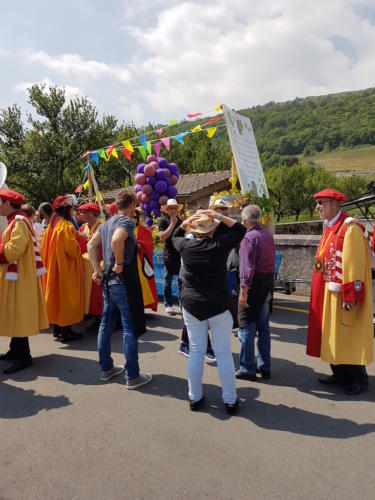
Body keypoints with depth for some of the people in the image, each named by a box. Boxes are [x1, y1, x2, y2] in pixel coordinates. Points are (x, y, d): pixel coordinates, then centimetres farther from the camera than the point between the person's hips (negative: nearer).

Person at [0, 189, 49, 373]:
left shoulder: (19, 222, -16)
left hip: (19, 277, -10)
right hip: (15, 275, 10)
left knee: (18, 314, -5)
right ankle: (16, 350, 26)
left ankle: (23, 357, 2)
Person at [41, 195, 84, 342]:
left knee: (57, 295, 14)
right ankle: (66, 331, 3)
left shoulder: (51, 225, 8)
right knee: (67, 296, -1)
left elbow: (46, 248, 13)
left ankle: (57, 329, 22)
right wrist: (78, 239, -2)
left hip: (54, 267, 8)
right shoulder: (66, 226, -16)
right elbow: (73, 248, -21)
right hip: (67, 267, -8)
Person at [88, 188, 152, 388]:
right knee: (130, 329, 0)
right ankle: (132, 376, 8)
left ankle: (106, 368, 29)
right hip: (124, 282, -9)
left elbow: (91, 244, 16)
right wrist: (120, 263, -20)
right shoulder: (127, 222, -13)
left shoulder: (107, 222, 13)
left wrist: (97, 270, 12)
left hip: (108, 281, 9)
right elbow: (116, 240, -33)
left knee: (106, 325, 16)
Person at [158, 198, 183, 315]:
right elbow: (162, 237, -18)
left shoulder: (180, 221, 13)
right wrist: (172, 224, -16)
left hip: (180, 255, 5)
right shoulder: (163, 221, -5)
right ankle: (168, 305, 14)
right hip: (169, 256, -4)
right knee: (167, 282, 3)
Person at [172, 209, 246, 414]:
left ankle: (195, 397, 22)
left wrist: (186, 221, 6)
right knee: (223, 353, 7)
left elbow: (175, 236, 18)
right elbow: (240, 230, 3)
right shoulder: (220, 245, -11)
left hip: (191, 305, 2)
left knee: (196, 352, 11)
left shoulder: (186, 246, -5)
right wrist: (219, 217, -3)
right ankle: (230, 400, 17)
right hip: (219, 306, -2)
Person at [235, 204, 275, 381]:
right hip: (269, 282, 7)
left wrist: (243, 289, -22)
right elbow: (272, 261, 13)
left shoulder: (248, 237, -14)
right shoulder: (268, 236, 9)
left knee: (246, 327, 2)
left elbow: (248, 267, -21)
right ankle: (265, 367, 23)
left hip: (254, 283, -7)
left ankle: (247, 369, 9)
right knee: (264, 326, 15)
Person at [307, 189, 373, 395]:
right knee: (332, 334, 14)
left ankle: (358, 378, 17)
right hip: (328, 293, 9)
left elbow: (354, 264, -20)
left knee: (348, 336, 2)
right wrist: (320, 291, 16)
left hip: (343, 294, -9)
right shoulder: (329, 227, 12)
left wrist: (350, 296, -22)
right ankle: (340, 374, 27)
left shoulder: (350, 228, -16)